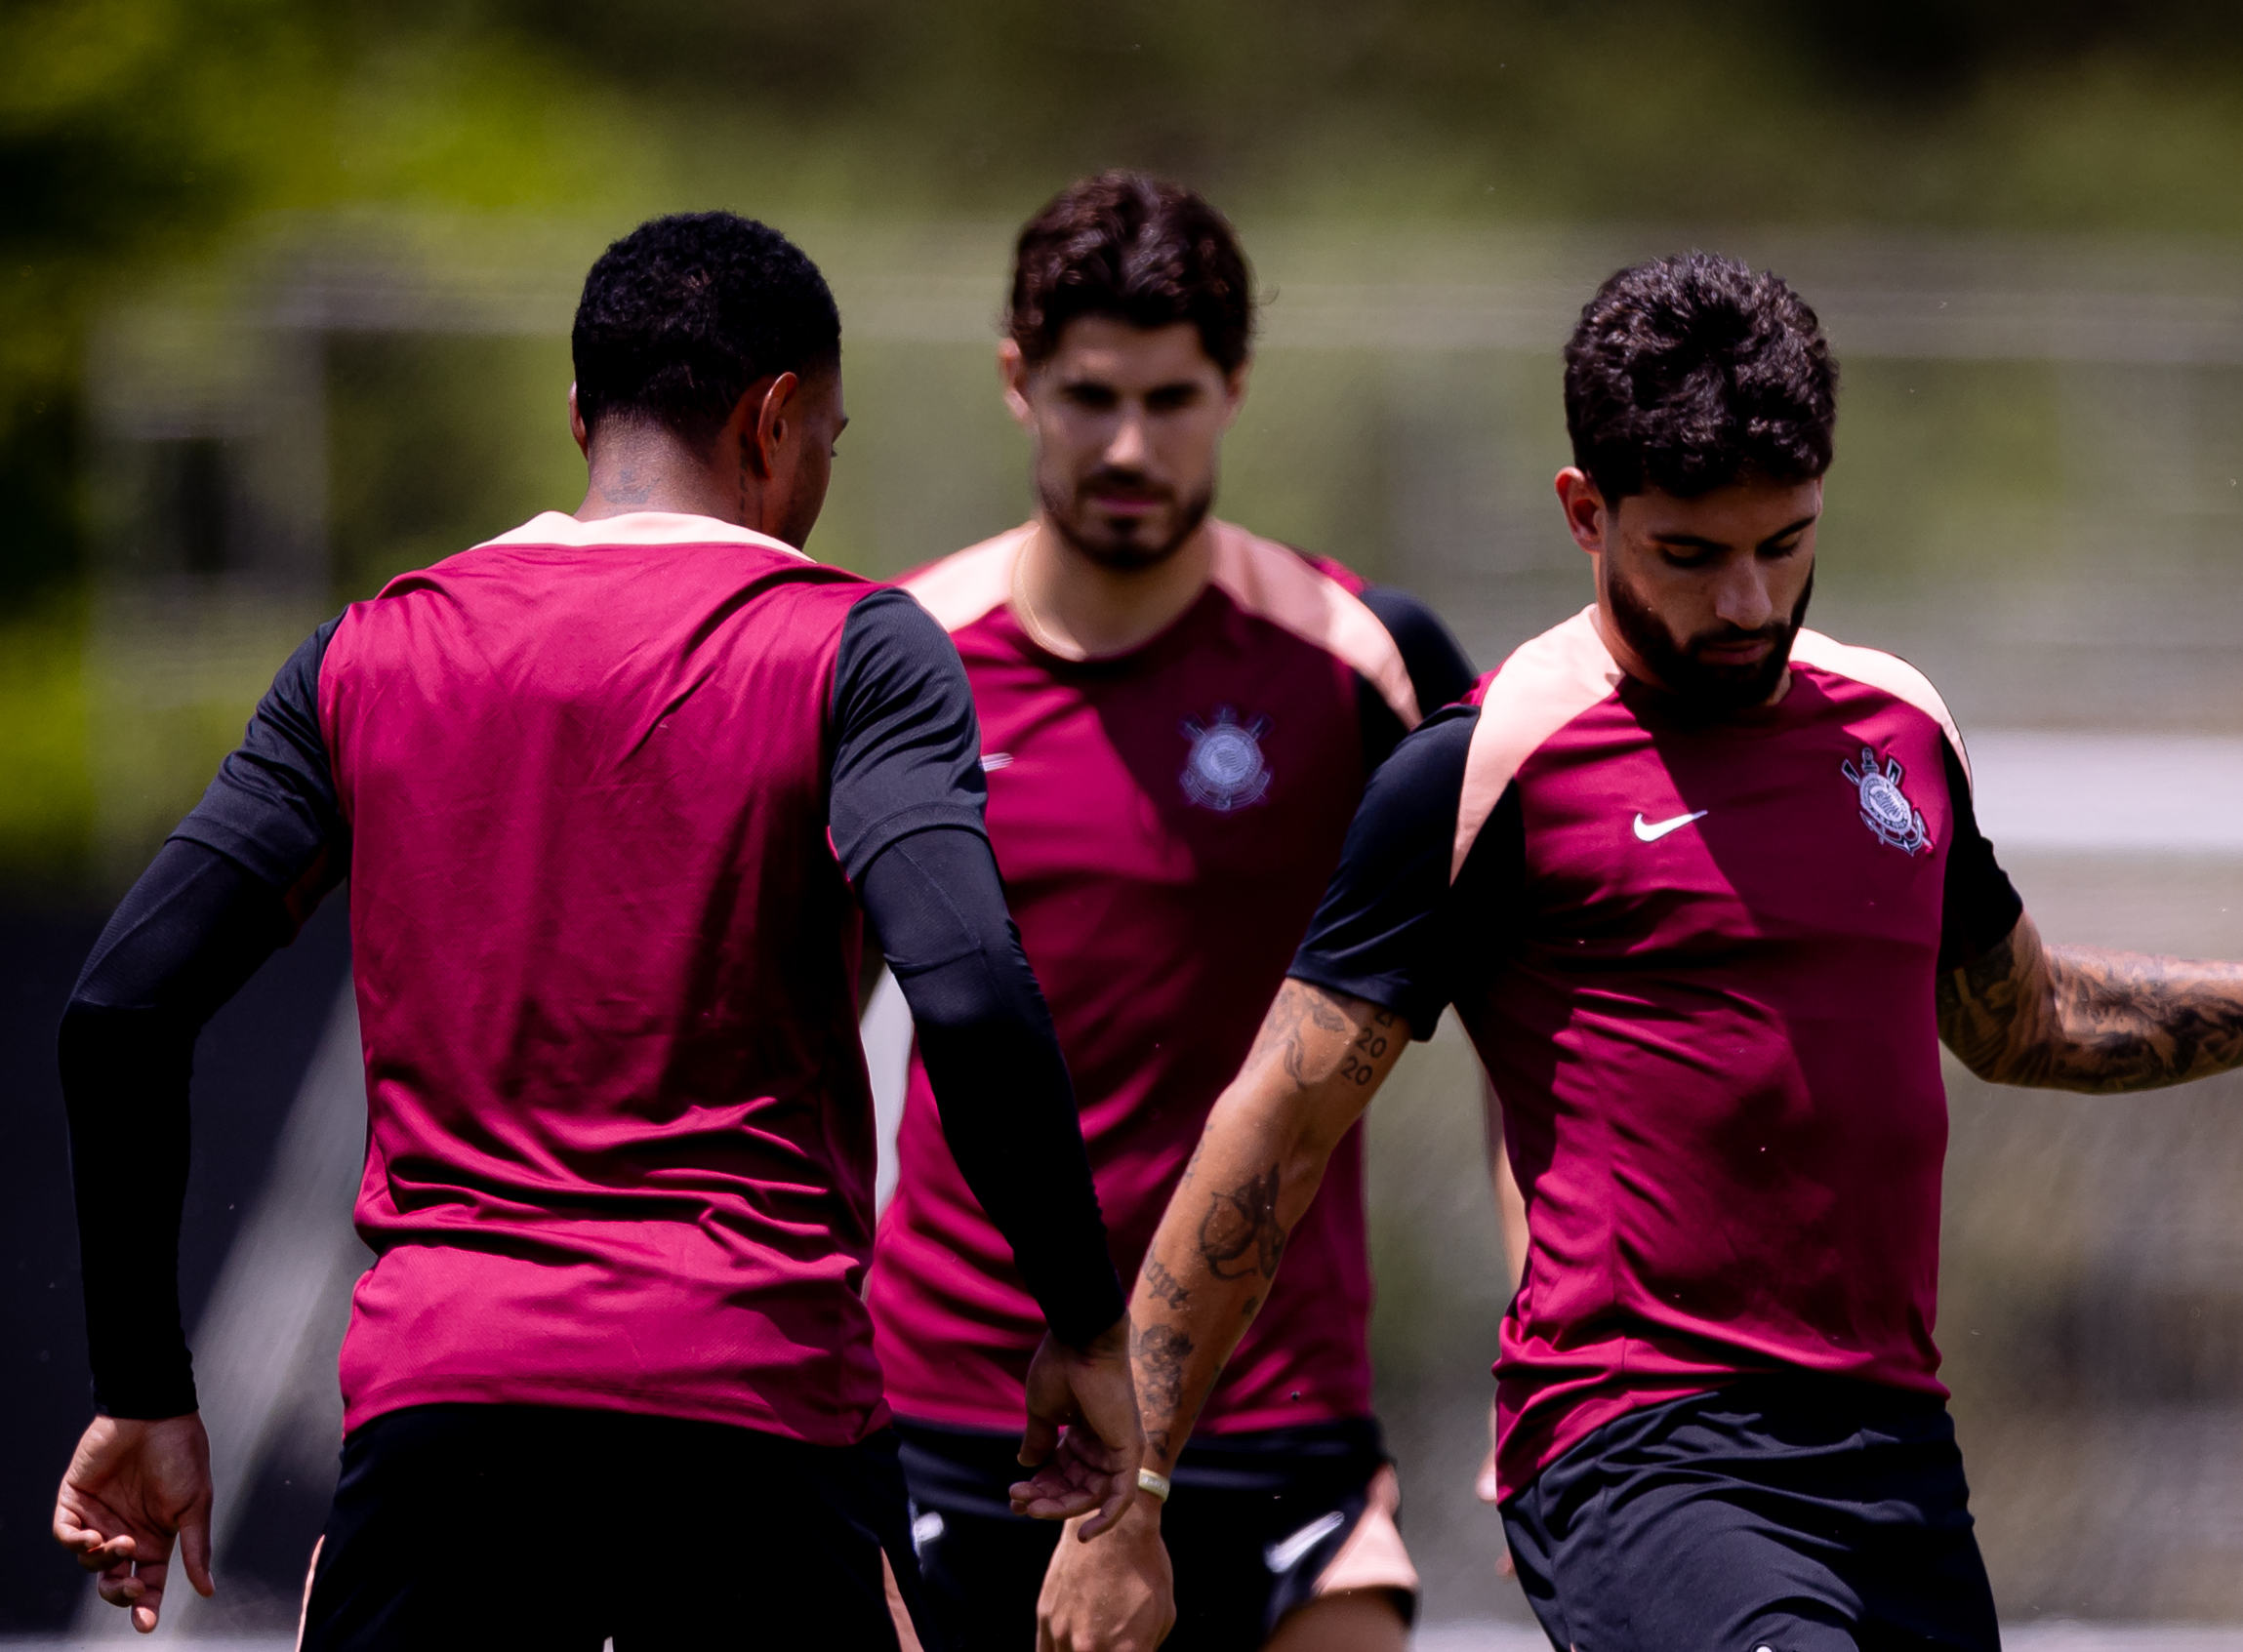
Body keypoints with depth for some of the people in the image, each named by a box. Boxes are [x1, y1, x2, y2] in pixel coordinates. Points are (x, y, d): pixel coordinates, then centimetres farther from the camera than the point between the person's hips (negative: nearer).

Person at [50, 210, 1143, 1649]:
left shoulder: (369, 657, 12)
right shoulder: (851, 649, 1)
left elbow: (122, 1014, 7)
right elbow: (971, 1002, -14)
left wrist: (144, 1396, 13)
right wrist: (1086, 1325, -3)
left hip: (436, 1392, 3)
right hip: (761, 1406, -3)